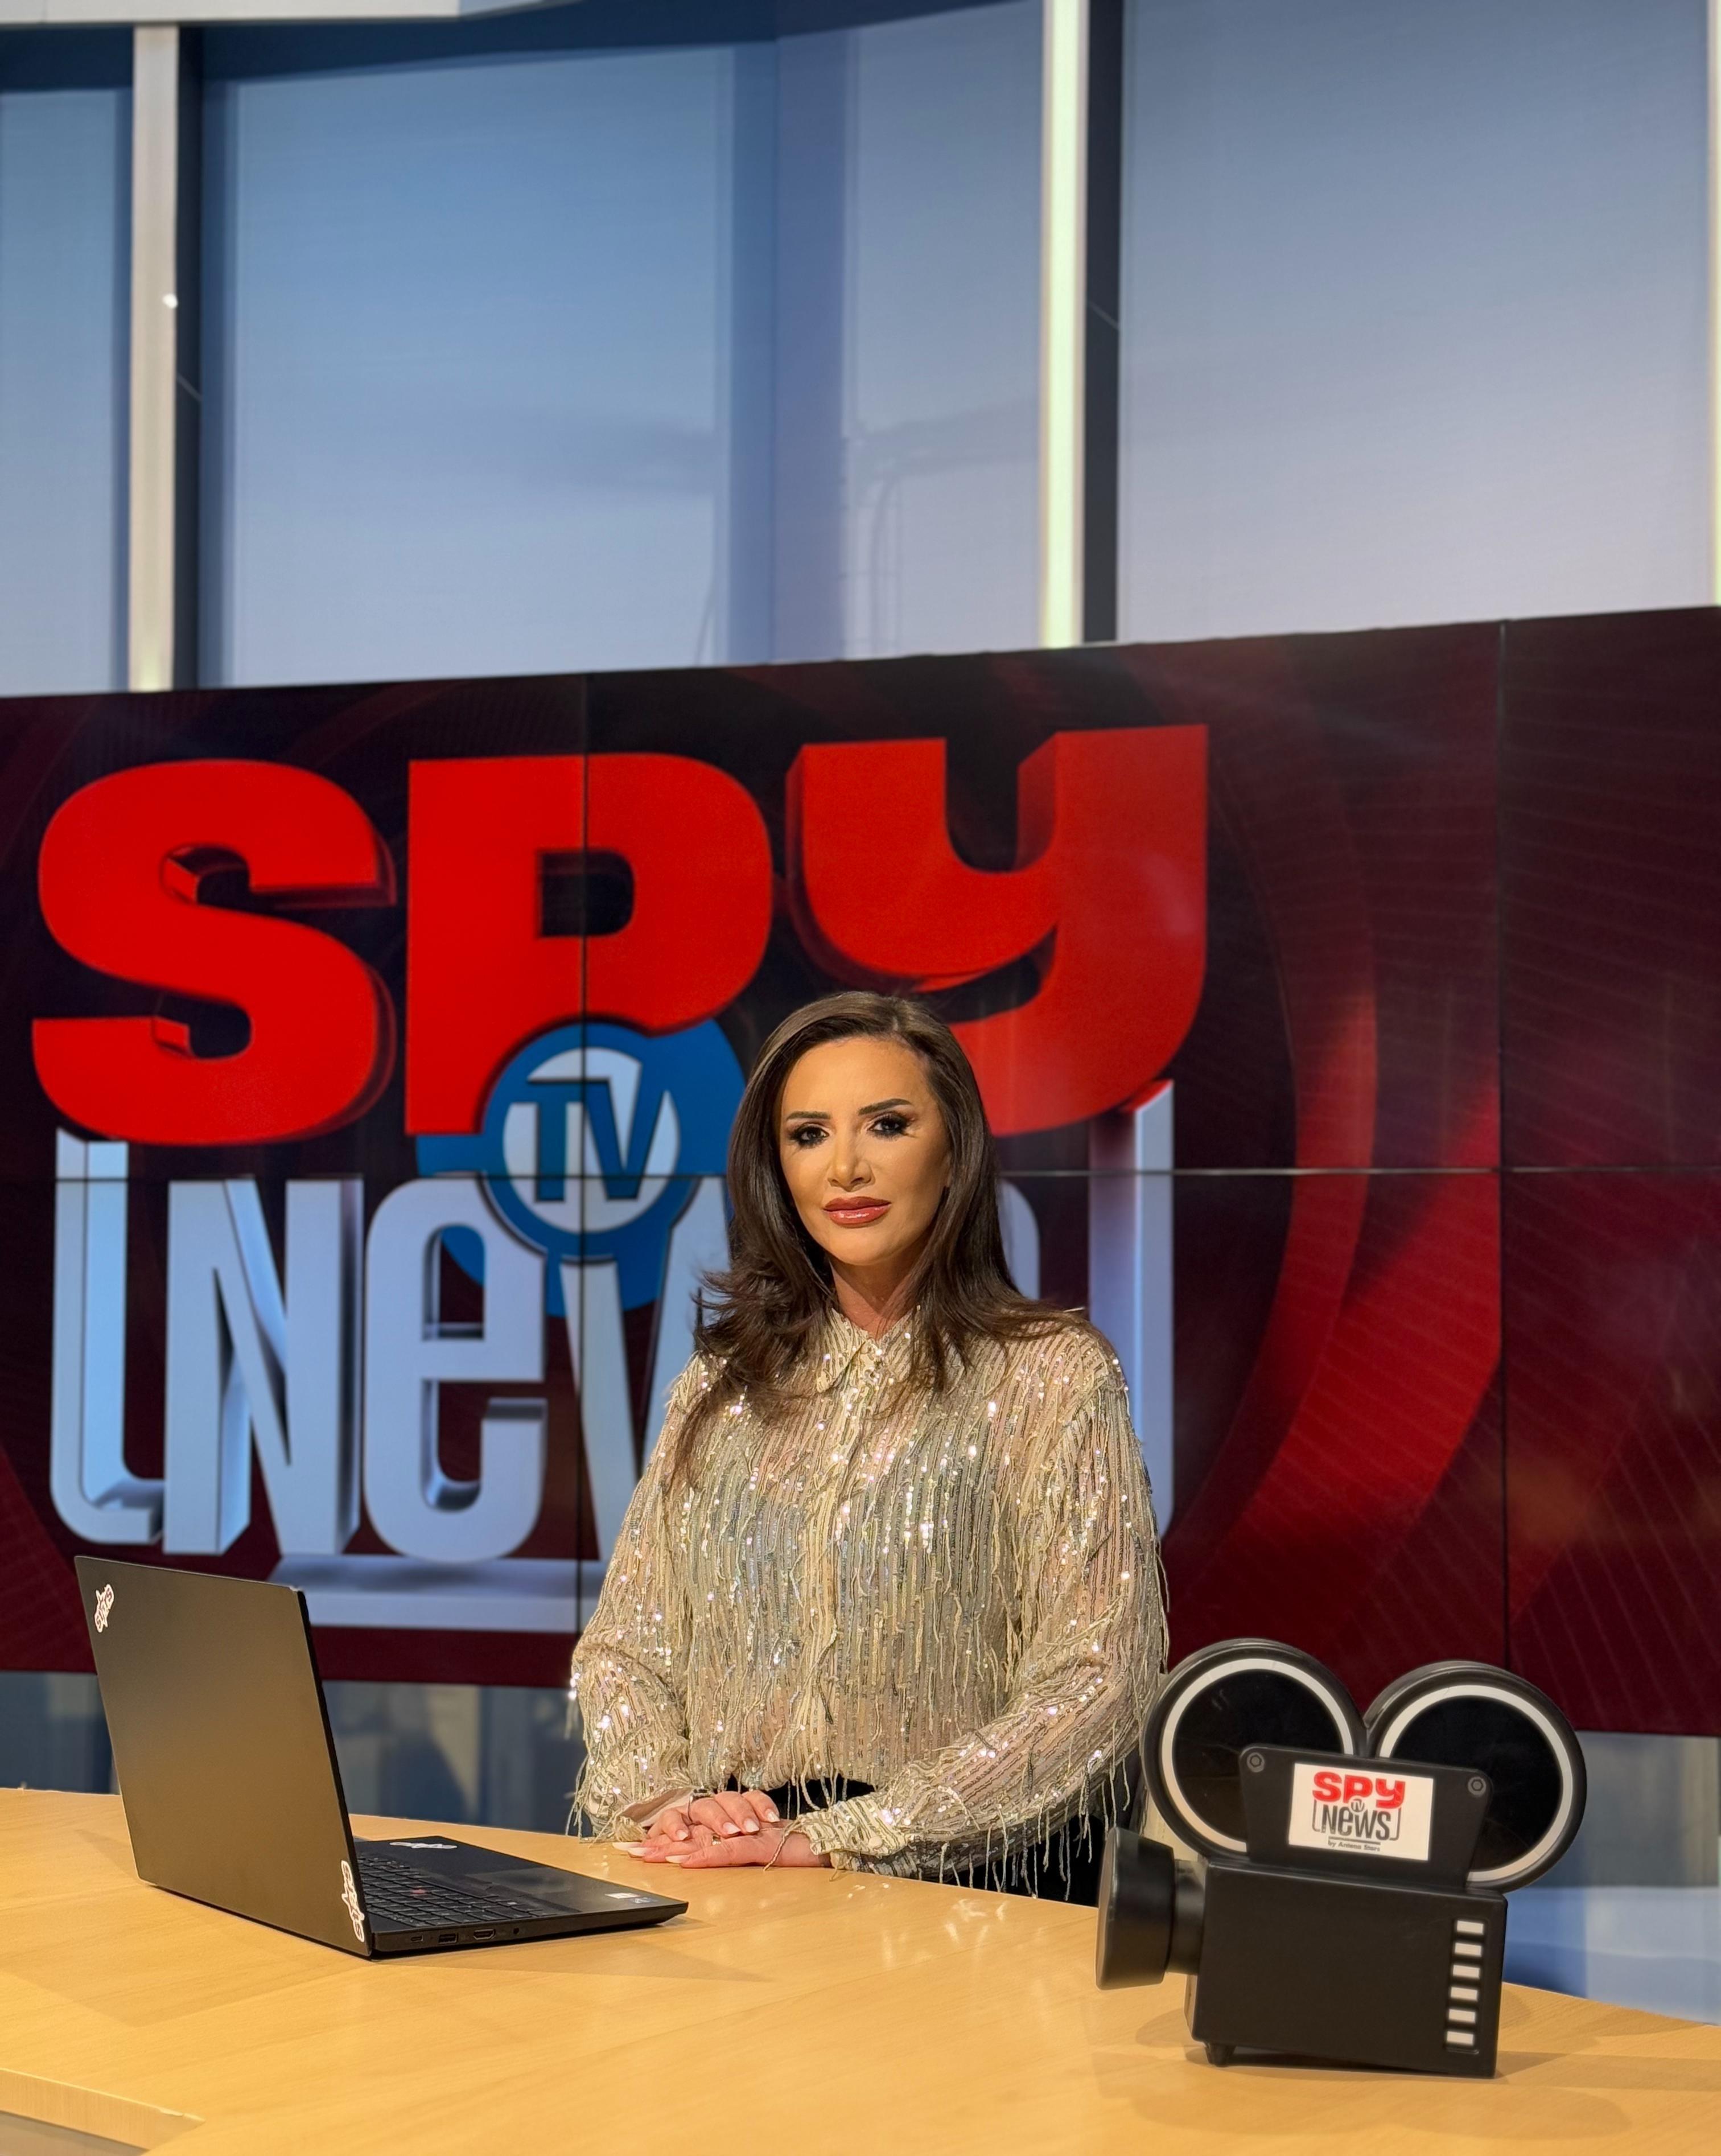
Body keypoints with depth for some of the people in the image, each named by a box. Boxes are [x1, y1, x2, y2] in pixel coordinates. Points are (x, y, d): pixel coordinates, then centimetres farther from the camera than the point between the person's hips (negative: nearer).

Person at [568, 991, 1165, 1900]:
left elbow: (1093, 1689, -8)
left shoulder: (1053, 1376, 0)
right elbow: (621, 1647, 16)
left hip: (969, 1890, -3)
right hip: (724, 1890, 3)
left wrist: (829, 1840, -14)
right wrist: (658, 1802, -5)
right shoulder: (725, 1383, 14)